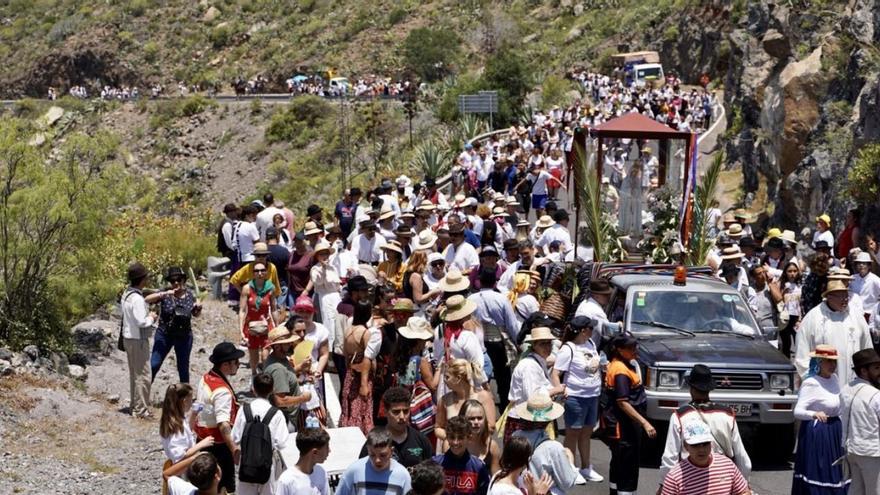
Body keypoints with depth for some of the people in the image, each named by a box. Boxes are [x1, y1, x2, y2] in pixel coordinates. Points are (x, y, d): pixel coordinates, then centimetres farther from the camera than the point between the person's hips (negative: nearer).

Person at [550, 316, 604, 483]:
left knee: (586, 433, 18)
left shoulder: (591, 344, 6)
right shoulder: (568, 349, -17)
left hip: (593, 395, 8)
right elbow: (555, 374, -20)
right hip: (576, 398, -7)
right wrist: (560, 390, -33)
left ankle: (586, 468, 30)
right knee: (573, 434, 3)